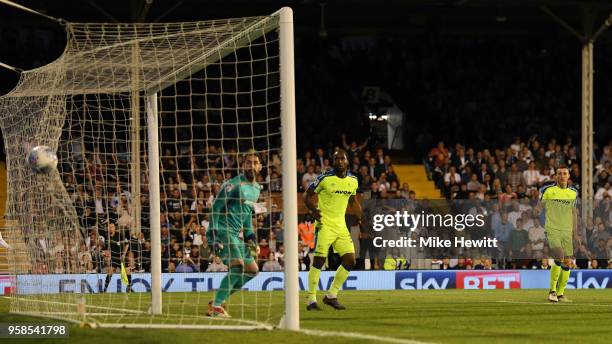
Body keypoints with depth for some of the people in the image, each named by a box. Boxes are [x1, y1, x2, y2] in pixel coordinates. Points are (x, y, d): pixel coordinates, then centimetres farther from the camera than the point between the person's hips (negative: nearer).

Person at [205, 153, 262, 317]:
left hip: (236, 234, 9)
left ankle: (220, 298, 12)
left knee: (252, 269, 9)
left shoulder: (256, 188, 15)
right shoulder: (233, 184, -12)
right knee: (238, 265, -24)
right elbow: (216, 208, -14)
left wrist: (250, 235, 18)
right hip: (223, 230, -9)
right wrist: (213, 234, -21)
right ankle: (216, 306, -23)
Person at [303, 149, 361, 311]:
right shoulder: (325, 178, -10)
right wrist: (313, 210, -21)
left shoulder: (353, 180, 7)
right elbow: (307, 195, -3)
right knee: (319, 260, -11)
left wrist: (362, 218, 11)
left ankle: (331, 296, 12)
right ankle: (311, 300, -5)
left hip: (341, 226, 6)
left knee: (350, 260, 1)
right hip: (325, 225, -6)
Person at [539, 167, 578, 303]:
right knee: (559, 258, -21)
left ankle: (560, 294, 13)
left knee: (567, 263, 1)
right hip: (552, 230, -4)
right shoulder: (547, 190, -2)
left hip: (567, 231, 4)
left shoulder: (573, 192, 9)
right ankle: (552, 290, -9)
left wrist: (574, 231, 15)